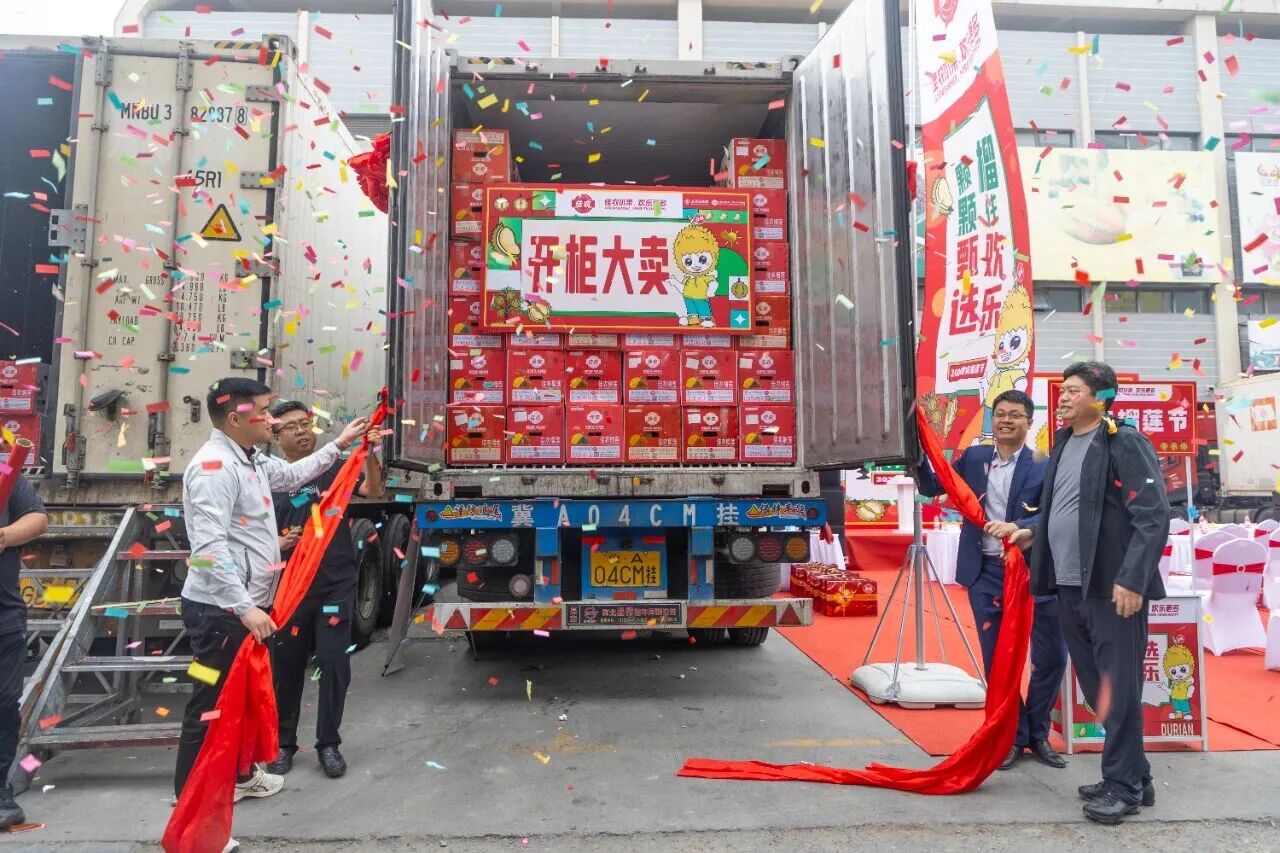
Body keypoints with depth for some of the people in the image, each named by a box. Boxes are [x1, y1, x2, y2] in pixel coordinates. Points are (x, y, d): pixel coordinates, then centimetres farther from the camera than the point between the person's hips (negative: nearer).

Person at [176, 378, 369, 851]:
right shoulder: (214, 466, -21)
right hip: (221, 609, -10)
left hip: (247, 605, 10)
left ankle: (239, 775, 41)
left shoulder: (251, 459, 11)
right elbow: (209, 547, -28)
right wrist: (244, 607, -31)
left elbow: (293, 475, 32)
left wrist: (338, 445, 32)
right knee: (211, 706, -2)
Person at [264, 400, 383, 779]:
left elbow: (374, 491, -16)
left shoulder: (334, 468, -1)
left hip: (336, 586, 0)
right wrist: (278, 543, -18)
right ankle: (283, 742, 29)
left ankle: (328, 743, 18)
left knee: (334, 664, 2)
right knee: (286, 666, 11)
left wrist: (370, 453, -33)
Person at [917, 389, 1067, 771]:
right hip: (986, 573, 2)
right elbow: (932, 487, 4)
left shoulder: (1044, 466, -4)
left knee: (1051, 656, 7)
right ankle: (1013, 736, 25)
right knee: (997, 659, 8)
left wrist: (1018, 526, -28)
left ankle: (1037, 734, 30)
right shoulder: (973, 457, 5)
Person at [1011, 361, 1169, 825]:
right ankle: (1132, 775, 31)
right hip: (1069, 586, 8)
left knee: (1117, 688, 1)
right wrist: (1033, 530, 14)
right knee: (1095, 687, 16)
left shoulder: (1125, 442, -9)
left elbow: (1153, 516, -16)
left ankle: (1124, 786, 15)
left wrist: (1132, 579, -21)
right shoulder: (1063, 444, 14)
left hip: (1113, 587, -8)